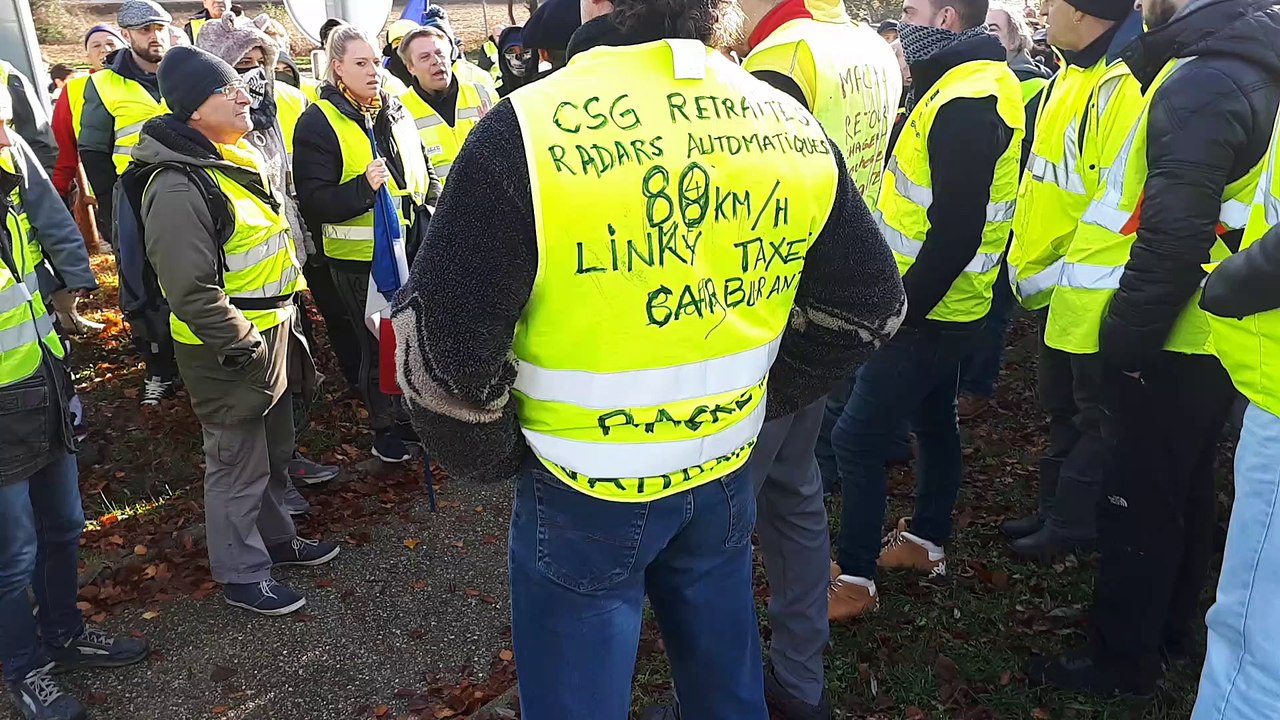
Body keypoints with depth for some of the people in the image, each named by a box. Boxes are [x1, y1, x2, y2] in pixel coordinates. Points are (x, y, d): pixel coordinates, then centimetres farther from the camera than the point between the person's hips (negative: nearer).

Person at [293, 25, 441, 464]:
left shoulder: (396, 113, 9)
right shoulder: (318, 123, -10)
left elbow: (424, 172, 22)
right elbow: (313, 202, -15)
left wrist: (435, 204, 6)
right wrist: (363, 188, -29)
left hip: (413, 248, 6)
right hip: (361, 258, -6)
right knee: (379, 345, 5)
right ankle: (385, 428, 24)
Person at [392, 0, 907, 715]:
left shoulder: (528, 131, -20)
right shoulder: (794, 127, -3)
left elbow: (441, 346, -19)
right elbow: (869, 304, 6)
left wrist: (493, 458, -1)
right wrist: (760, 399, 13)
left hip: (583, 494, -4)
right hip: (726, 476, 5)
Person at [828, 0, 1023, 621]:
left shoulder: (966, 104, -23)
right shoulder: (967, 84, 10)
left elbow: (955, 235, -27)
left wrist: (900, 309, -20)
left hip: (928, 313, -11)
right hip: (940, 304, 11)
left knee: (857, 439, -5)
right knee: (932, 421, 21)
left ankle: (854, 577, 7)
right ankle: (927, 541, 38)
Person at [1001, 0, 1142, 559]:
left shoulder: (1121, 86, -21)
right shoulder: (1074, 74, 11)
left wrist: (1059, 276, -21)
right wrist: (1031, 265, 13)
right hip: (1056, 286, 10)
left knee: (1092, 417, 7)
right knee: (1064, 412, 20)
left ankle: (1070, 525, 20)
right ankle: (1055, 510, 34)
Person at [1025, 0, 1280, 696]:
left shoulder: (1203, 80, -20)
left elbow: (1174, 236, -27)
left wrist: (1126, 337, -19)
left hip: (1168, 348, -10)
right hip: (1199, 335, 10)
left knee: (1138, 503, 3)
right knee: (1182, 493, 21)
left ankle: (1123, 660, 18)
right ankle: (1168, 630, 38)